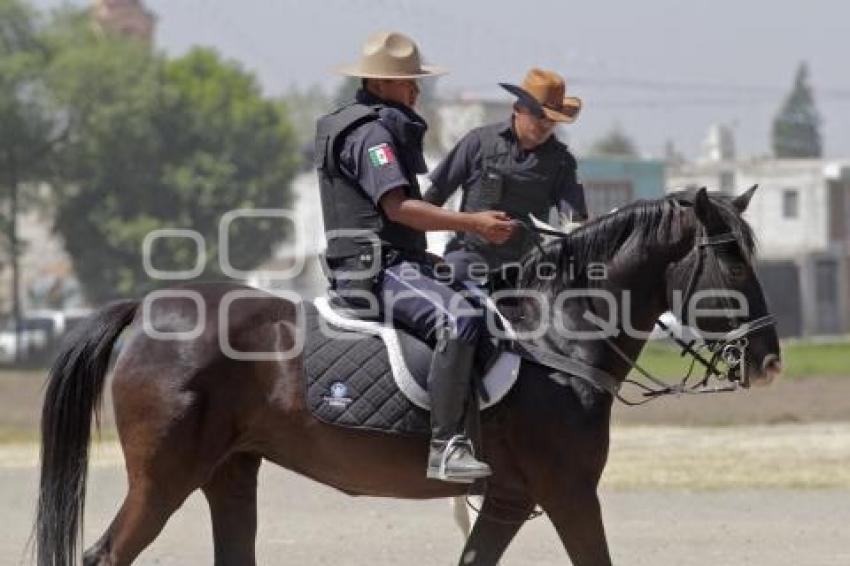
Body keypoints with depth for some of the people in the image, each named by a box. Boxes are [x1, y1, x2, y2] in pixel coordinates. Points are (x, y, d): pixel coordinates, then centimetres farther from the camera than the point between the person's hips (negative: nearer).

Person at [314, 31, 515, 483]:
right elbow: (397, 207, -23)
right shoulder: (371, 131, -12)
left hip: (391, 263, 12)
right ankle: (446, 446, -38)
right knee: (459, 321, -33)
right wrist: (472, 223, -26)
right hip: (377, 269, -12)